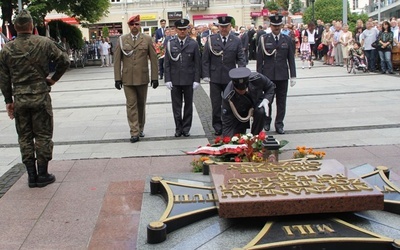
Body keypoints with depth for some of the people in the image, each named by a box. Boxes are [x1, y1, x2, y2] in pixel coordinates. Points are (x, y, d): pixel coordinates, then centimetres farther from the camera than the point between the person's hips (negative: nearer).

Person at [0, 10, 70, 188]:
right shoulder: (44, 43, -5)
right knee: (43, 136, 6)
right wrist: (53, 79, 9)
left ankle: (31, 175, 14)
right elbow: (64, 60, -4)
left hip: (19, 99, 2)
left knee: (25, 137, 11)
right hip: (40, 96, -2)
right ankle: (42, 175, 10)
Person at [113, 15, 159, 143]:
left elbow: (153, 59, 1)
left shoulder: (147, 39, 2)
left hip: (142, 78, 0)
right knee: (131, 105, -1)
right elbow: (117, 60, 3)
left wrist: (154, 77, -2)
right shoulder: (122, 40, 3)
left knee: (141, 104, 13)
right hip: (127, 79, 0)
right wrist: (117, 78, -3)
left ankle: (140, 129, 28)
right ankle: (134, 132, 3)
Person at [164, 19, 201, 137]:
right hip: (175, 80, 1)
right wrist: (167, 79, -4)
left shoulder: (193, 44, 0)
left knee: (188, 105, 8)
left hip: (189, 80, 0)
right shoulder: (170, 44, 3)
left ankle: (186, 128, 19)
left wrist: (197, 80, -6)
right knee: (176, 106, 5)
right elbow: (167, 64, 3)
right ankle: (178, 128, 16)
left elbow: (197, 64, 0)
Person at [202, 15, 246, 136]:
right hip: (215, 77, 0)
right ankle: (218, 127, 16)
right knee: (216, 104, 4)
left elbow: (241, 58, 2)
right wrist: (206, 75, -5)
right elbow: (205, 59, 2)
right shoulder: (211, 39, 2)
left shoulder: (236, 41, 3)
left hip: (230, 78, 1)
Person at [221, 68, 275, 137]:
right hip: (240, 114, -1)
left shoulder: (257, 78, -32)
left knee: (261, 112, -35)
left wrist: (266, 100, -27)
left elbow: (271, 86, -9)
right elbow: (227, 124, -32)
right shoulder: (228, 97, -36)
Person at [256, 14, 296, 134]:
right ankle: (267, 122, 23)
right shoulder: (264, 39, 1)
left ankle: (279, 124, 14)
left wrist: (293, 76, 2)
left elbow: (291, 59, 6)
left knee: (281, 101, 4)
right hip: (268, 75, -1)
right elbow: (259, 59, 1)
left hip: (282, 76, 1)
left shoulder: (287, 40, 6)